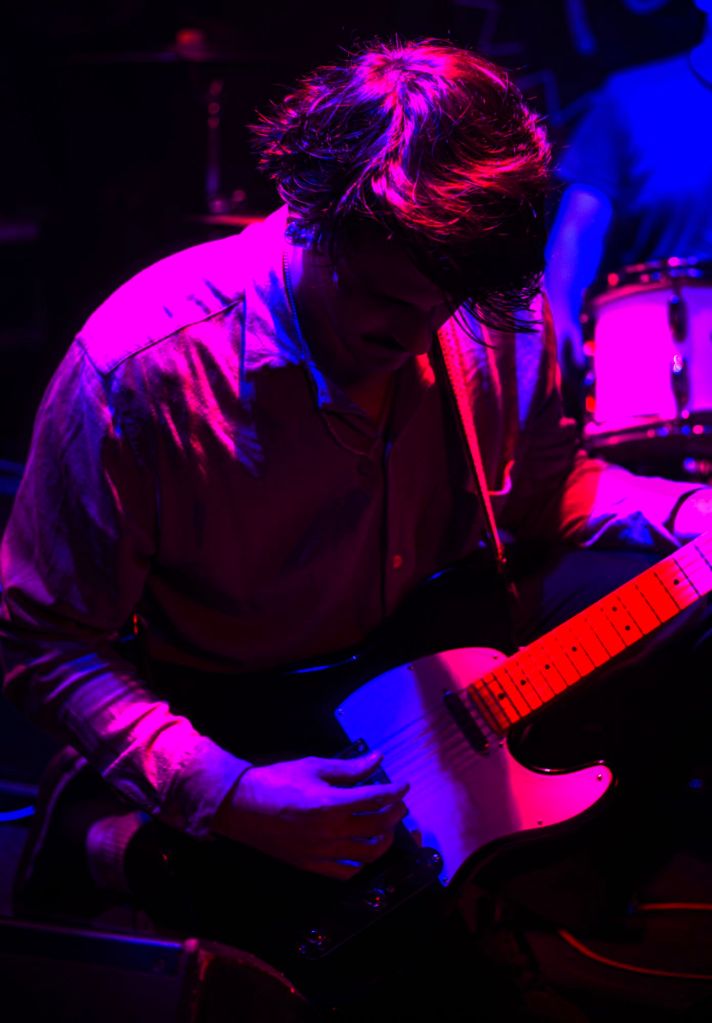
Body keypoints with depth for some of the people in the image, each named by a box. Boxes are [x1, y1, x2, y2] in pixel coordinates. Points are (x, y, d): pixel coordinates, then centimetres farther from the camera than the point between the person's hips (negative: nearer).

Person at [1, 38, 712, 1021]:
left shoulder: (499, 318, -13)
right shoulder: (140, 371, -29)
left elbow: (544, 482, 7)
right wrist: (224, 795, -31)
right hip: (225, 709, -5)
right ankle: (115, 839, 3)